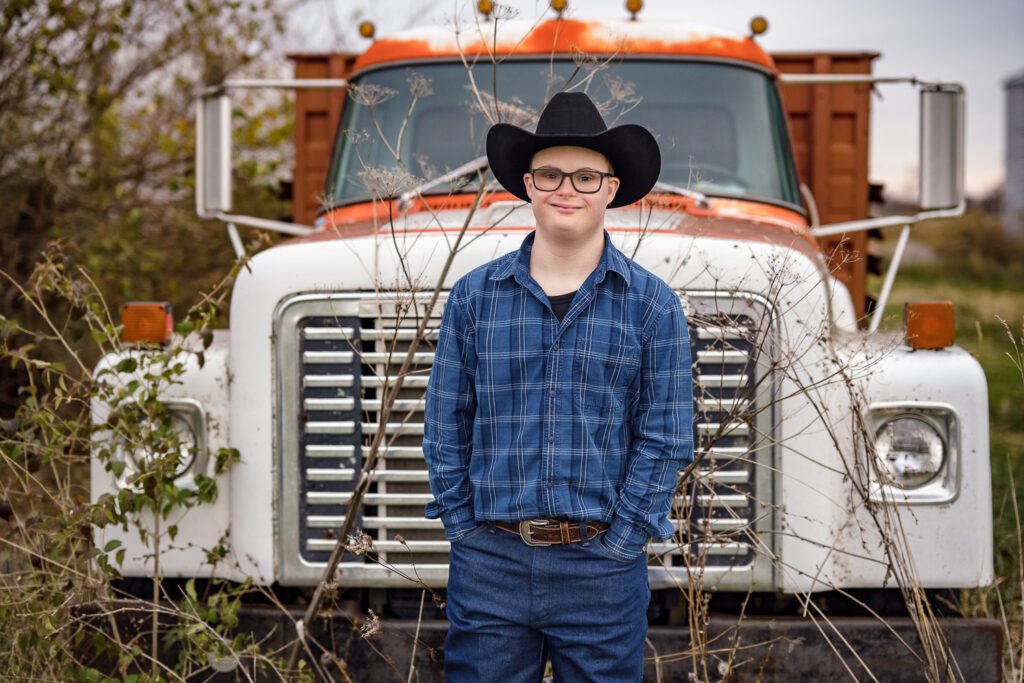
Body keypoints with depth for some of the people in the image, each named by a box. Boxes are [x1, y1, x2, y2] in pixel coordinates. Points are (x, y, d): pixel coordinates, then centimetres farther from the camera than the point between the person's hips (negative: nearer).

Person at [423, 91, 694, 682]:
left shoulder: (653, 305, 1)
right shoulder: (473, 297, 5)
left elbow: (665, 441, -1)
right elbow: (446, 432, 7)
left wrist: (614, 545, -7)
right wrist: (468, 534, -1)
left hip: (602, 568, -1)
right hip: (488, 567, 1)